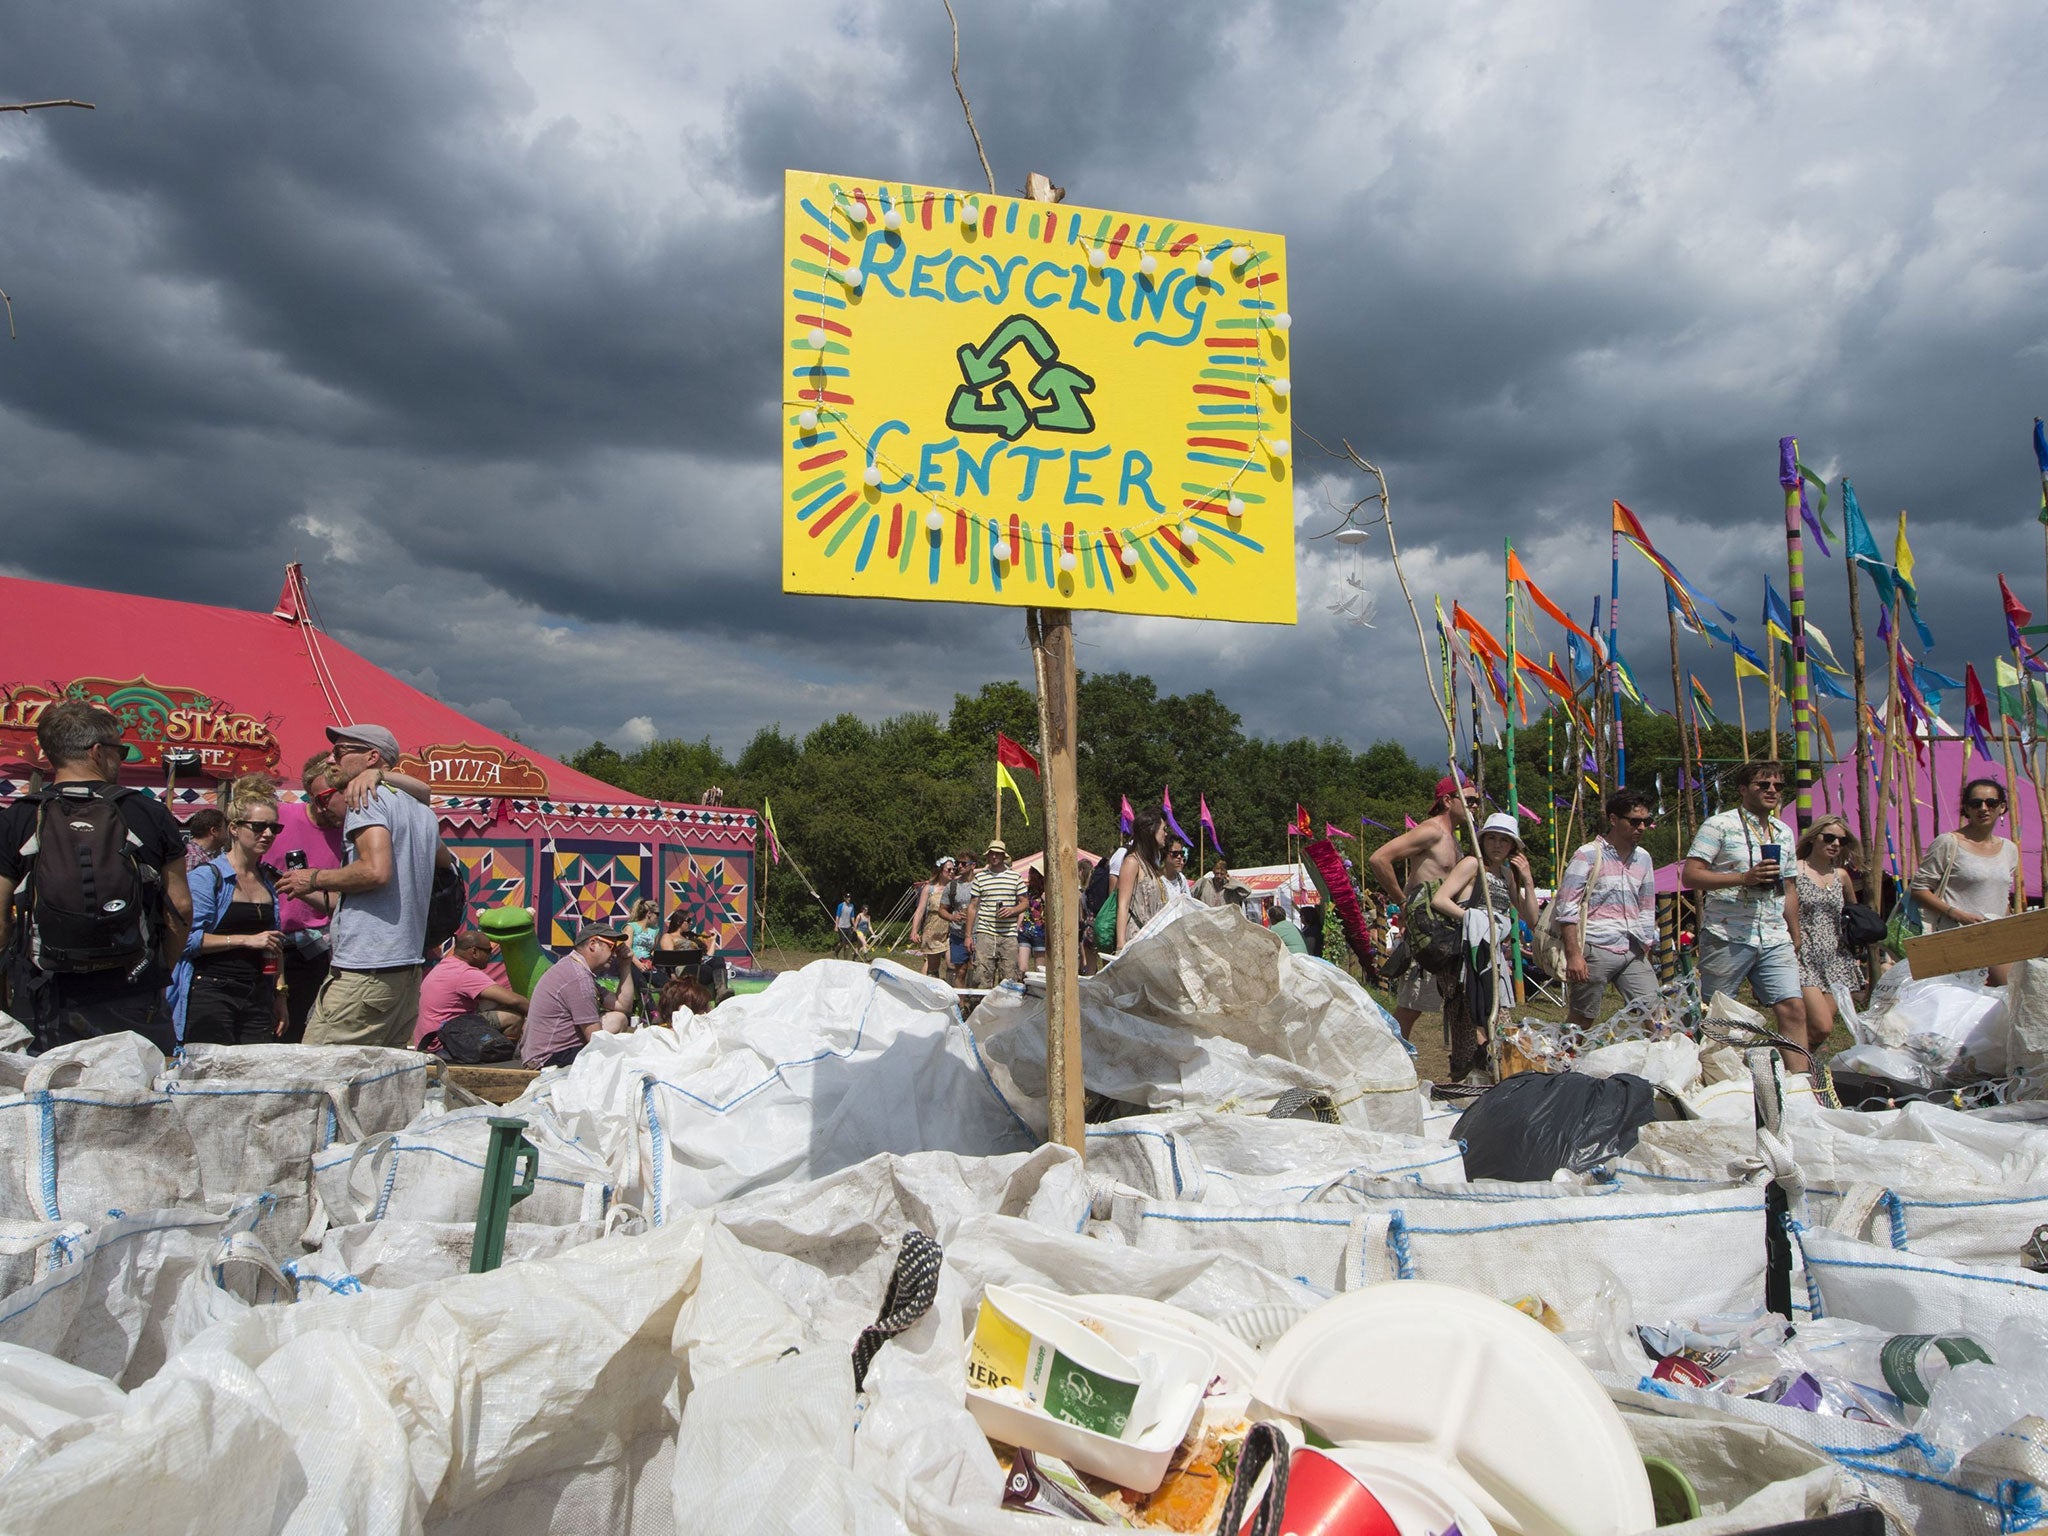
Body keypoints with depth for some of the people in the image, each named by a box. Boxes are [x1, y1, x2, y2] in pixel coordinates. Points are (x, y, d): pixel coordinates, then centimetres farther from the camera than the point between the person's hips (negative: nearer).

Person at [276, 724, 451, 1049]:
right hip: (409, 969, 9)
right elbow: (448, 864, 37)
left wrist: (314, 880, -4)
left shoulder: (368, 798, -4)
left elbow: (376, 871, -19)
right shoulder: (423, 813, 20)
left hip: (364, 971, -9)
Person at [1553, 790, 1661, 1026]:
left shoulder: (1643, 858, 15)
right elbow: (1566, 908, -9)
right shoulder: (1588, 855, -4)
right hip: (1595, 948, -6)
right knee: (1581, 1020, -1)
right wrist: (1573, 955, -15)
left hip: (1633, 953, 6)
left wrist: (1646, 951, 17)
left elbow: (1647, 910, 22)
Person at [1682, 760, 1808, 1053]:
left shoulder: (1784, 832, 17)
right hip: (1727, 938, -5)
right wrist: (1744, 877, -19)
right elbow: (1689, 876, -12)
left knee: (1794, 1009, -6)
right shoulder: (1720, 825, -4)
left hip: (1775, 940, 6)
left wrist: (1795, 937, 21)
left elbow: (1789, 889, 24)